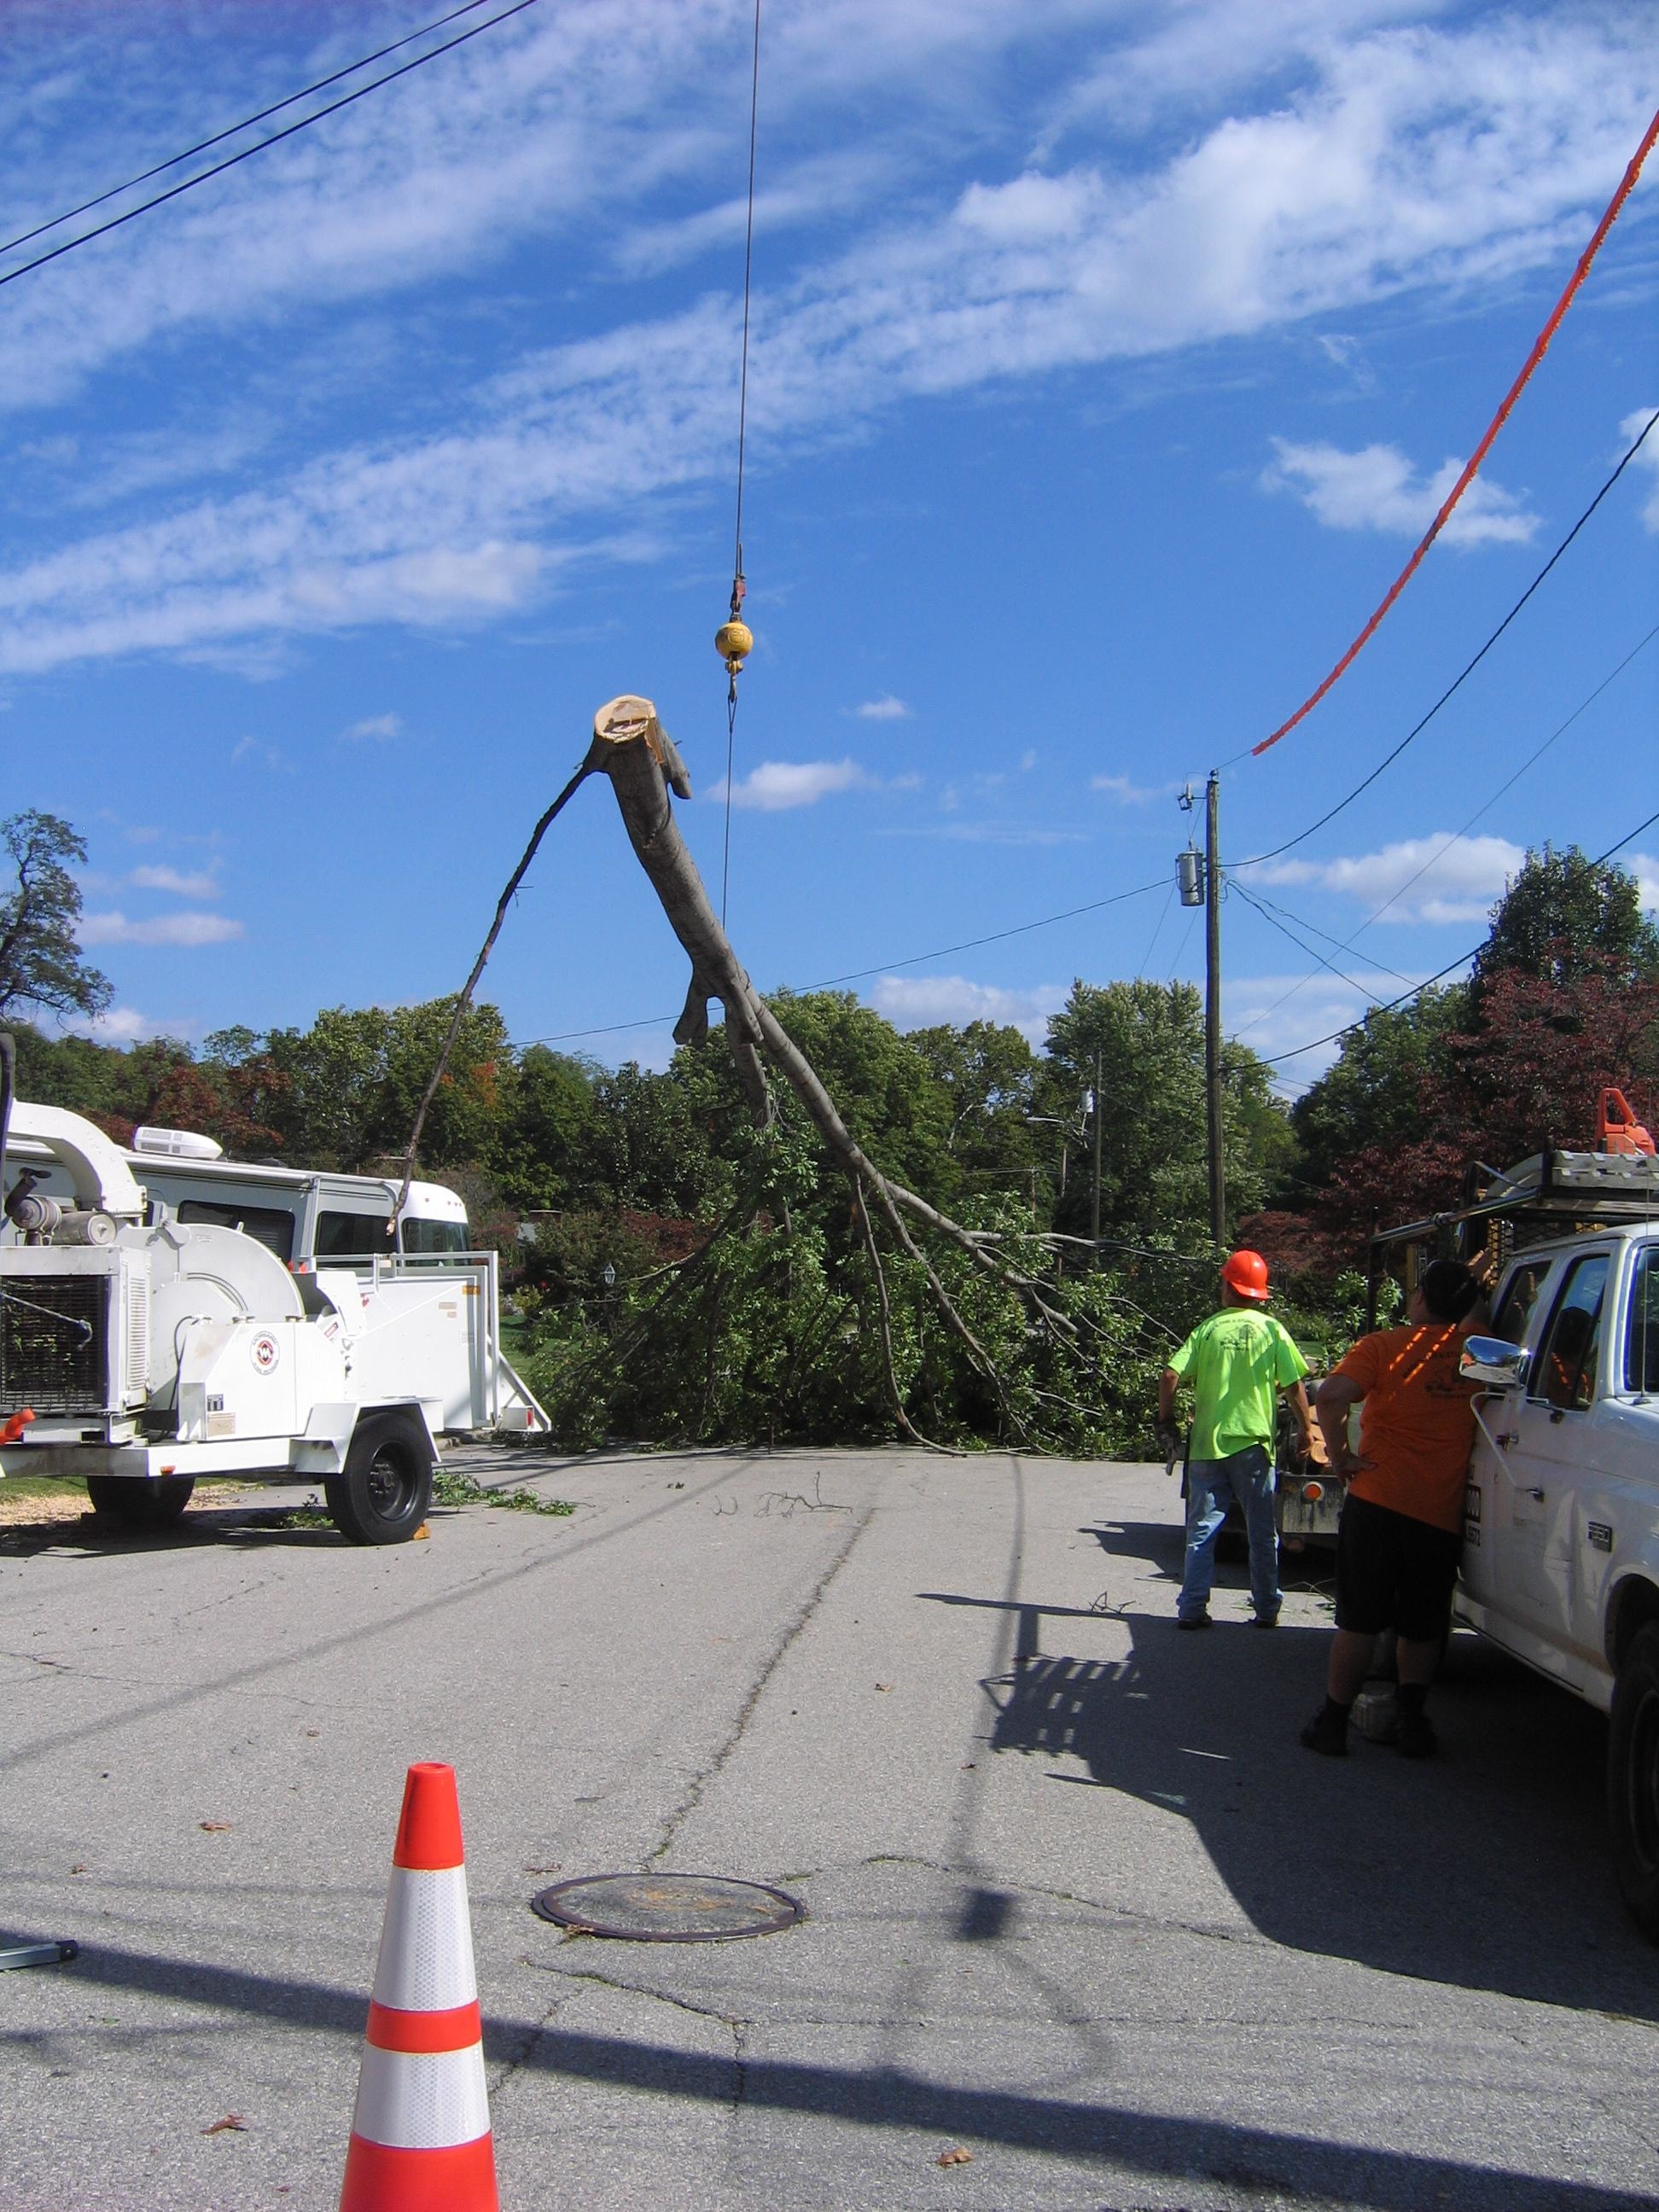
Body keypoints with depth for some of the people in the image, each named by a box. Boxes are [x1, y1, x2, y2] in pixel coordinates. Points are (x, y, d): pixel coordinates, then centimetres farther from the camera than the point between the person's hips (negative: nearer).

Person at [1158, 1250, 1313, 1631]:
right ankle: (1267, 1610, 15)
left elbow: (1170, 1377, -6)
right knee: (1262, 1532, 11)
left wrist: (1165, 1420, 7)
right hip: (1254, 1442, 0)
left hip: (1208, 1442, 0)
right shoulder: (1271, 1329, -2)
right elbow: (1294, 1385, -4)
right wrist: (1306, 1427, 9)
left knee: (1201, 1530, 6)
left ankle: (1192, 1609, 2)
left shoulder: (1208, 1329, 0)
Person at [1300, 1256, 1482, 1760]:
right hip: (1442, 1511, 3)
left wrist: (1339, 1454, -9)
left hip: (1378, 1500, -2)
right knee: (1422, 1626, 17)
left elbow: (1331, 1395, -20)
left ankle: (1333, 1722, 11)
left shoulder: (1385, 1346, -7)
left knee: (1359, 1620, 6)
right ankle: (1413, 1722, 16)